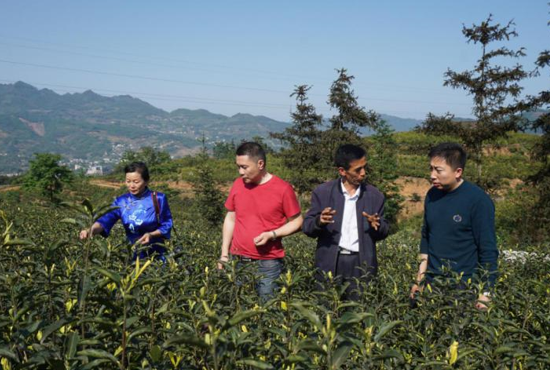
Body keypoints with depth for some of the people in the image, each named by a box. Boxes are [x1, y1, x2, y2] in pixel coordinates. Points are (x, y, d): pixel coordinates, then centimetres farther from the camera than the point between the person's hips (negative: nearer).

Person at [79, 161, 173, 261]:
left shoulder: (158, 199, -10)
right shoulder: (121, 202, -3)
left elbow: (166, 226, -5)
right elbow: (106, 220, -18)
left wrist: (151, 234, -23)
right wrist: (91, 230, -37)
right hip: (132, 254, 2)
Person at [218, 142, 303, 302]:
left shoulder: (282, 188, -10)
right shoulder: (238, 185, 3)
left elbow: (297, 221, -2)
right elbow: (230, 219, 12)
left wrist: (272, 234, -17)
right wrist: (224, 254, 8)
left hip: (268, 264, -4)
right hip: (238, 262, 4)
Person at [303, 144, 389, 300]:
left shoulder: (374, 195, 6)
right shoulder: (323, 192, 1)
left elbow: (383, 232, 10)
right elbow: (307, 227, 1)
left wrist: (377, 225, -13)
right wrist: (319, 221, -21)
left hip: (362, 264, 1)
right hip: (330, 264, -1)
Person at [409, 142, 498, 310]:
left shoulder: (478, 200, -14)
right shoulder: (432, 195, 3)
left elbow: (488, 250, -11)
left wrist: (485, 293, -12)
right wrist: (420, 279, 13)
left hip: (465, 288, -5)